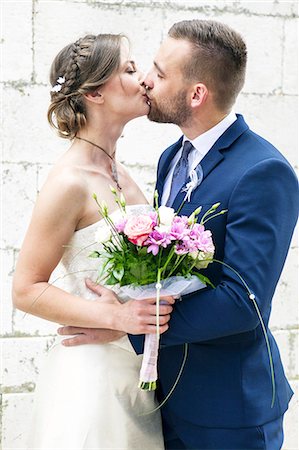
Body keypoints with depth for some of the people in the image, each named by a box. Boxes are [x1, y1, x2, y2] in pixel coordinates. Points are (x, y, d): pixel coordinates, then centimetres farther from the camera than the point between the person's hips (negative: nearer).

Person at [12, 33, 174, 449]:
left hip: (135, 369, 8)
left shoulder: (118, 174, 7)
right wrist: (115, 316, -24)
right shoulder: (70, 182, -17)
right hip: (93, 371, -8)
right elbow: (26, 290, -15)